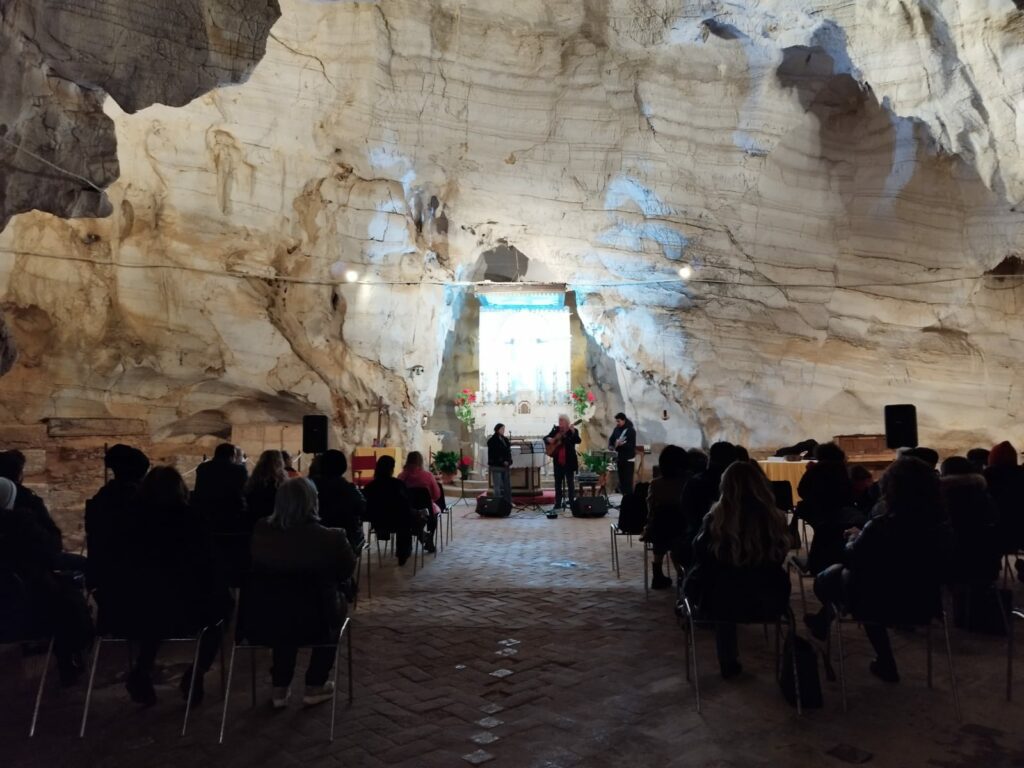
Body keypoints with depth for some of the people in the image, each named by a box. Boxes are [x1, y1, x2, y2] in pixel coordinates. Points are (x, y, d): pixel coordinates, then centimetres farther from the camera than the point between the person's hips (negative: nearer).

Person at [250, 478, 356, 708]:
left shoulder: (260, 532, -10)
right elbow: (347, 572, 1)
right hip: (314, 623, -3)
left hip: (264, 622, 3)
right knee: (338, 601, 27)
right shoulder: (330, 538, -20)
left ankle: (280, 689, 37)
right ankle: (314, 687, 32)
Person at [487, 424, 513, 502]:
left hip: (506, 466, 7)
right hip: (497, 466, -6)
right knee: (498, 487, -4)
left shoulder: (505, 439, 15)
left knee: (507, 486, 7)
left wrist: (509, 462, 0)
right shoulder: (492, 440, -6)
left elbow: (508, 452, 16)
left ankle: (508, 502, 13)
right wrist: (502, 462, -15)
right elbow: (493, 454, -12)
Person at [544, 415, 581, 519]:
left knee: (570, 483, 0)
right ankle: (558, 504, 19)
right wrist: (549, 439, -13)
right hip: (558, 461, 4)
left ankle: (572, 504, 6)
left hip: (569, 461, -4)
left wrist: (573, 432, -35)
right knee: (558, 483, 10)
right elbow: (545, 438, 9)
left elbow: (578, 441, -19)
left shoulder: (573, 431, -4)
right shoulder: (555, 430, 7)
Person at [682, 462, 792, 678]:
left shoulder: (715, 519, -18)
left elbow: (699, 557, -1)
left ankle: (728, 663, 37)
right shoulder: (774, 518, -12)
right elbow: (778, 559, 5)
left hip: (722, 600, -2)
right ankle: (729, 662, 45)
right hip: (768, 601, 3)